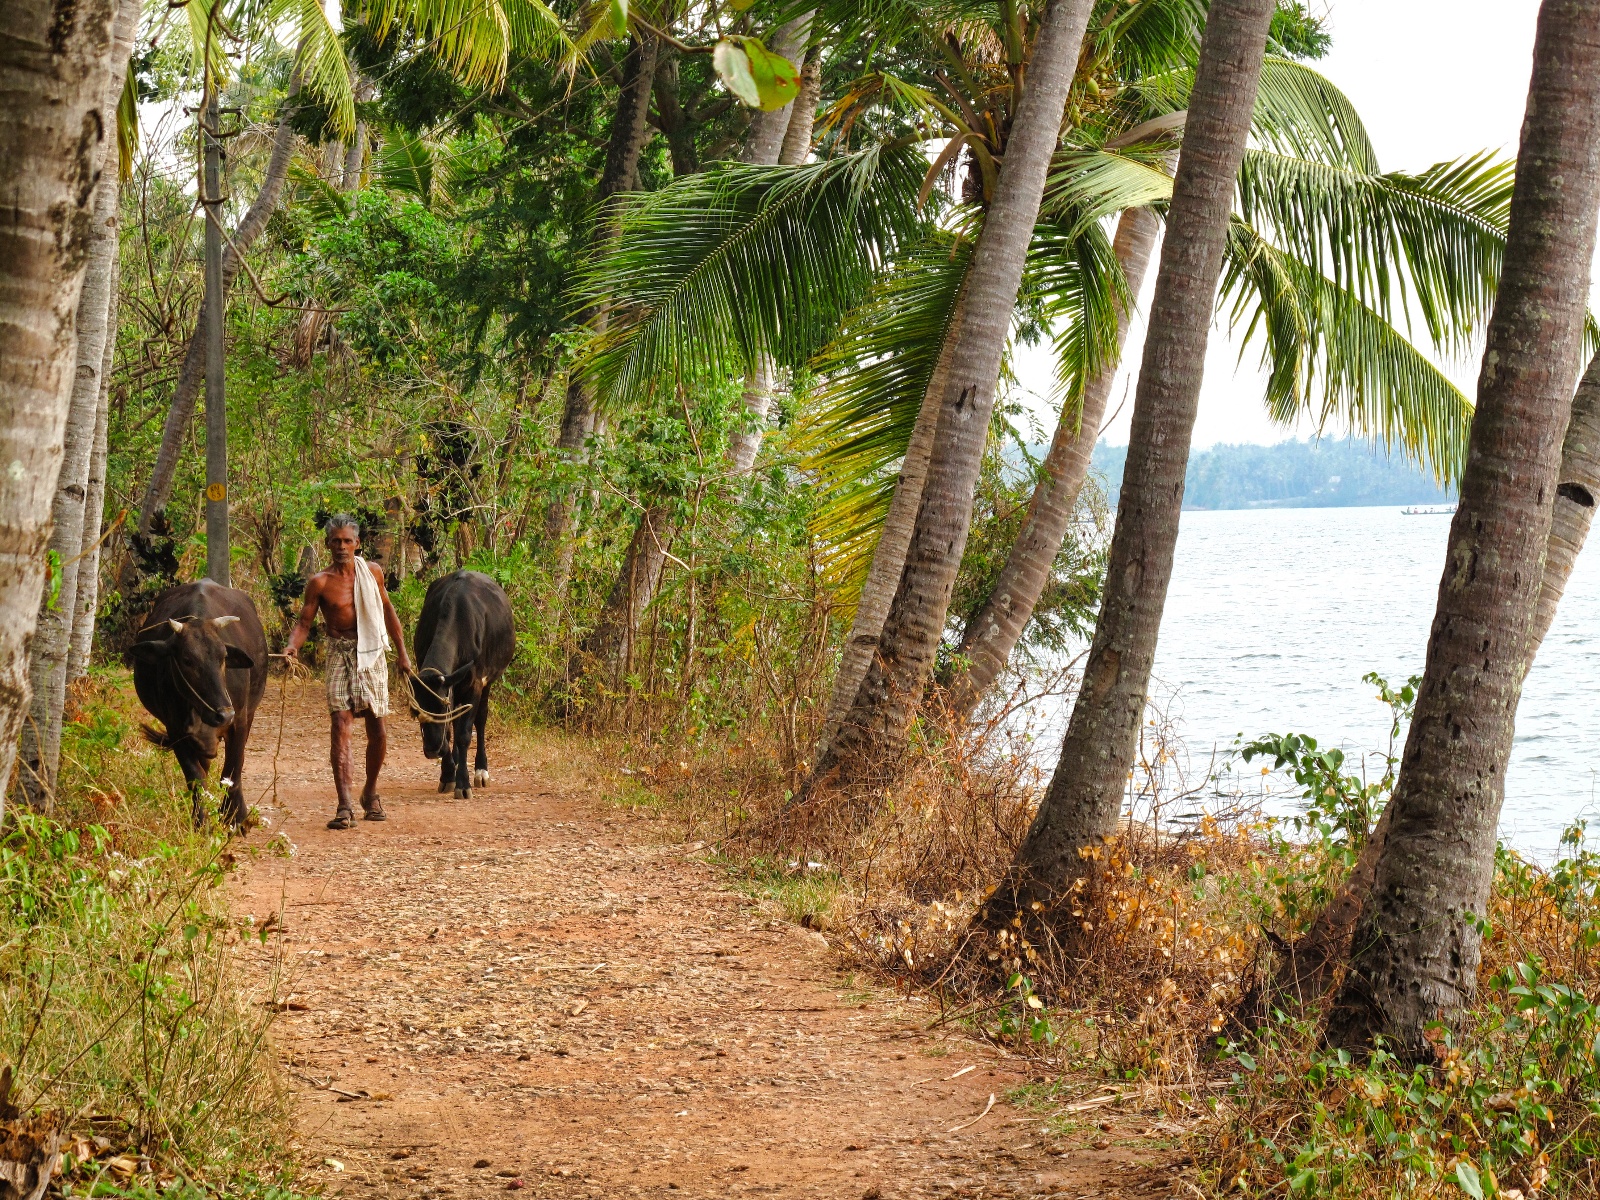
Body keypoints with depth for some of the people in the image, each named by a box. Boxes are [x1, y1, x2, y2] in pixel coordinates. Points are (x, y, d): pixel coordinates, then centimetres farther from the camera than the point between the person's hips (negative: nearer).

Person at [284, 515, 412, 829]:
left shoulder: (372, 572, 7)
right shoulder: (320, 583, -2)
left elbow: (388, 612, 17)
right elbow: (304, 622, -3)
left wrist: (402, 655, 17)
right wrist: (292, 645, -24)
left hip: (372, 653, 2)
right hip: (340, 655, -2)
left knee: (377, 729, 3)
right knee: (340, 724, -14)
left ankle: (371, 793, 28)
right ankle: (344, 807, -17)